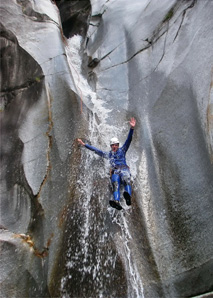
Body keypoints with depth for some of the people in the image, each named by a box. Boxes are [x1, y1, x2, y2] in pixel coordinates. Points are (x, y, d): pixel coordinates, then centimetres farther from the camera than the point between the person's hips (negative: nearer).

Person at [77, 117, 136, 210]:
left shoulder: (122, 150, 24)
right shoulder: (108, 154, 28)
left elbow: (128, 140, 13)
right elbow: (95, 150, 29)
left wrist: (132, 128, 0)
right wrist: (84, 144, 29)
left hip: (124, 169, -1)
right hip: (115, 172, 1)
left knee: (126, 179, -37)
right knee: (116, 185, -31)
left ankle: (128, 196, -63)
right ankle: (117, 202, -56)